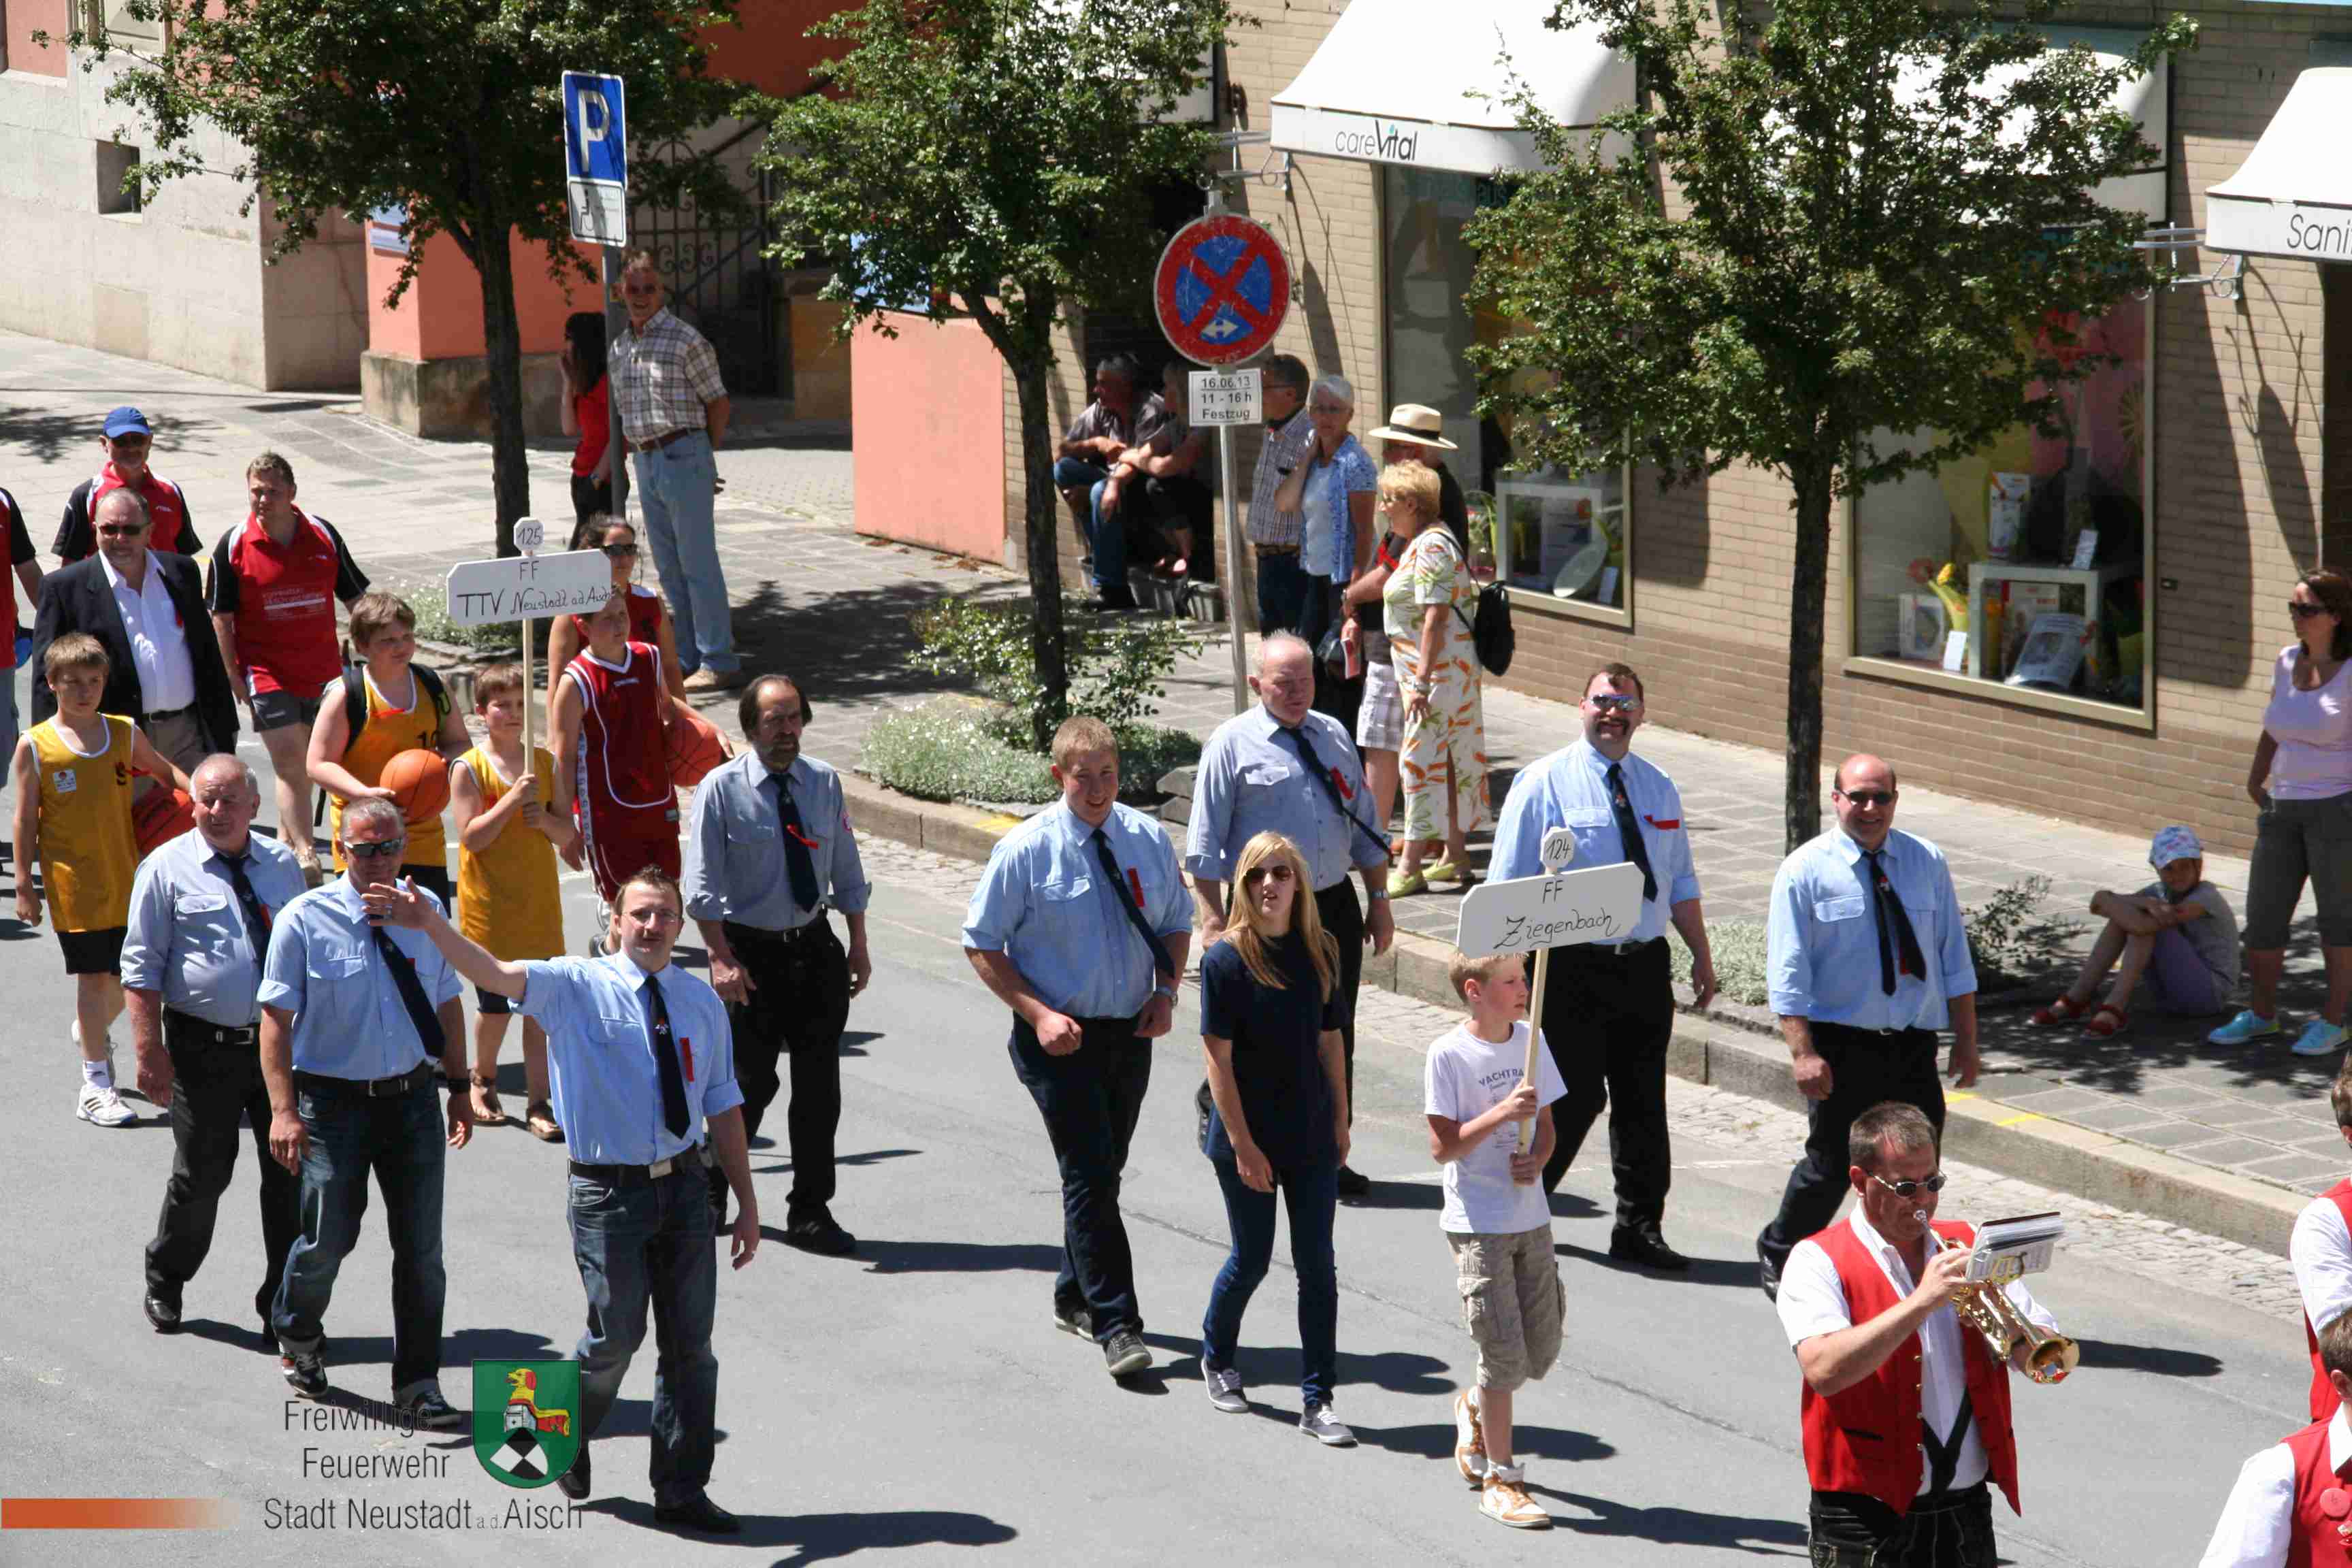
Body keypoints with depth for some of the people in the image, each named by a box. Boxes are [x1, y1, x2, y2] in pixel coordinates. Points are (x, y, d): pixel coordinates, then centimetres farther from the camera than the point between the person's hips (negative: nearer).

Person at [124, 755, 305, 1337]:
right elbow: (141, 967, -4)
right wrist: (150, 1051, -11)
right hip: (205, 1046, -3)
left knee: (290, 1175, 5)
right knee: (201, 1175, 4)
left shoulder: (282, 864, 9)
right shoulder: (167, 869, -3)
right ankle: (165, 1283, 27)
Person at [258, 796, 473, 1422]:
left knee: (422, 1247, 3)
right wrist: (284, 1109, -16)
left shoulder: (425, 910, 2)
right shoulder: (306, 920, -9)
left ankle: (417, 1385, 12)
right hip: (334, 1104, -3)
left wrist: (459, 1087, 11)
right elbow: (277, 1019, -9)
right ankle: (296, 1336, 37)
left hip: (413, 1098, 3)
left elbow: (447, 1003, 12)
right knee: (328, 1239, 5)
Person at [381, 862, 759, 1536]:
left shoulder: (701, 1002, 6)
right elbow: (494, 975, -23)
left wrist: (747, 1203, 12)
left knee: (690, 1343, 8)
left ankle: (682, 1491, 20)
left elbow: (723, 1108, 12)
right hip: (610, 1191, -4)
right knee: (616, 1335, 1)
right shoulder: (576, 988, -6)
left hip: (685, 1185, 4)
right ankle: (568, 1442, 31)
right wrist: (432, 925, -41)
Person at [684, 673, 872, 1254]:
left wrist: (859, 945, 8)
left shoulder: (824, 783, 4)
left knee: (819, 1086, 5)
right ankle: (711, 1198, 21)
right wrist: (723, 960, -16)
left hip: (814, 948, 4)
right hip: (750, 951, -4)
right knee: (749, 1085, 0)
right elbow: (702, 887, -10)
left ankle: (810, 1214, 15)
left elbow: (847, 872, 12)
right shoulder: (721, 790, -9)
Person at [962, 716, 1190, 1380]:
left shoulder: (1147, 839, 2)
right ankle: (1116, 1325, -10)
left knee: (1103, 1170, 16)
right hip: (1061, 1038, -5)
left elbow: (1175, 924, 16)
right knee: (1090, 1176, -11)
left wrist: (1166, 991, -2)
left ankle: (1076, 1298, 34)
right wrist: (1037, 1014, -16)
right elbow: (982, 944, -6)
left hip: (1131, 1033, 5)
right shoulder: (1026, 850, -11)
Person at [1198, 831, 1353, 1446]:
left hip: (1311, 1136, 3)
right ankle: (1217, 1360, 37)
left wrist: (1340, 1120, 8)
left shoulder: (1319, 952, 0)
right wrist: (1242, 1144, -15)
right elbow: (1218, 1056, -13)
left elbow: (1329, 1041, 9)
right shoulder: (1226, 958, -12)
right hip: (1248, 1137, -3)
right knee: (1251, 1260, 9)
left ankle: (1317, 1400, 6)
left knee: (1317, 1266, 2)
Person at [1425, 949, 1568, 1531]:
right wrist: (1501, 1114, -24)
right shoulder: (1449, 1055, -12)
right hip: (1477, 1225, -6)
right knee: (1505, 1352, -6)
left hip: (1531, 1217, 6)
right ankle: (1499, 1478, 6)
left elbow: (1545, 1124, 12)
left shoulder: (1530, 1041, 5)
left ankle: (1476, 1409, 39)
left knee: (1542, 1351, 9)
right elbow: (1443, 1146, -13)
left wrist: (1536, 1160, -9)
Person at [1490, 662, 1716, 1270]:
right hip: (1574, 967, -5)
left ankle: (1640, 1229, 19)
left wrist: (1702, 957, 15)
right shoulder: (1544, 783, -4)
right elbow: (1509, 889, -6)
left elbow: (1681, 884, 20)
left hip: (1646, 965, 5)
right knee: (1575, 1097, -5)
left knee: (1644, 1103, 9)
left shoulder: (1658, 788, 13)